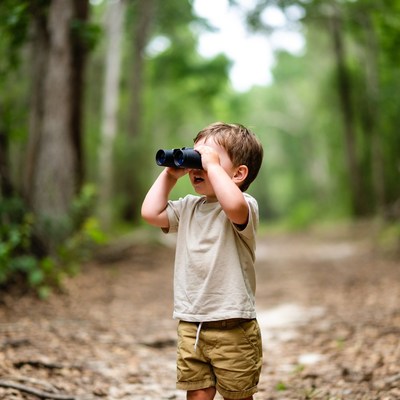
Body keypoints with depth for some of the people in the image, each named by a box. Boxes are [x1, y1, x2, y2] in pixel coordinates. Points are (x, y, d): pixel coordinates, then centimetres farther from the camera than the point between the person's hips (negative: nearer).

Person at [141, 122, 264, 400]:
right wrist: (169, 175, 6)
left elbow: (233, 205, -35)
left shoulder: (245, 206, -11)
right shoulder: (188, 207, 11)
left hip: (232, 327, -6)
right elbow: (151, 212, 5)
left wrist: (213, 165, -25)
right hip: (191, 325, 6)